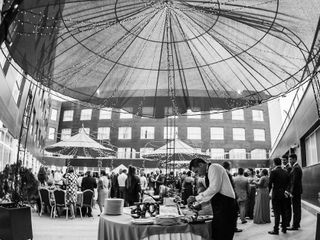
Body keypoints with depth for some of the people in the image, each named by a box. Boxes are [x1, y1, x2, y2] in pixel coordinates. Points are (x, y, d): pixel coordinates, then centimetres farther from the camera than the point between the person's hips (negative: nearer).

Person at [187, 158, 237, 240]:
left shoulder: (214, 167, -11)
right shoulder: (208, 173, 17)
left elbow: (214, 188, -22)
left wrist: (196, 198, -15)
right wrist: (196, 203, 17)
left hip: (225, 206, -9)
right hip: (219, 207, 9)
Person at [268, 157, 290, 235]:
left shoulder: (274, 172, -13)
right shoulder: (285, 172, 5)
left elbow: (270, 183, -12)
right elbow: (288, 183, 10)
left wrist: (268, 192, 1)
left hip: (276, 195, -6)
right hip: (283, 194, 6)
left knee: (277, 213, -2)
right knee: (283, 212, 15)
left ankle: (276, 230, 3)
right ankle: (284, 228, 23)